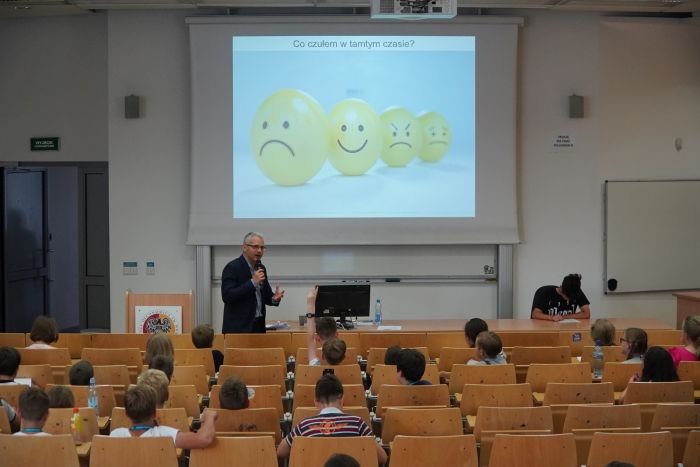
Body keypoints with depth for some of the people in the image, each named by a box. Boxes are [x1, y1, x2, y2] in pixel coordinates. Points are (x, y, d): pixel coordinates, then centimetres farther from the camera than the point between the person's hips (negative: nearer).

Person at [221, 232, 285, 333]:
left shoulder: (261, 268, 11)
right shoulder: (232, 268, -10)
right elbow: (227, 296, -20)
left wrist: (274, 298, -7)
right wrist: (252, 282, -23)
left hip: (259, 326, 7)